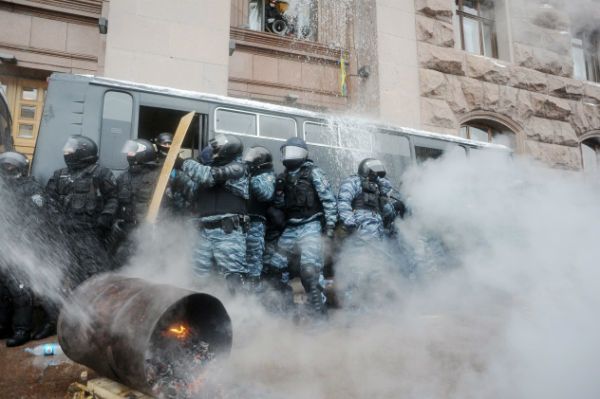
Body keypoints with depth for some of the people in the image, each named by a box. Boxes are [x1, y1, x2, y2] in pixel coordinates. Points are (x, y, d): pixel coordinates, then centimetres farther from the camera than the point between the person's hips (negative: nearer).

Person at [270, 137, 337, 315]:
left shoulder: (313, 172, -1)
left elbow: (329, 199, -5)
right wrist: (278, 190, 0)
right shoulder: (283, 177, 16)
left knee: (310, 269, -20)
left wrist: (330, 224, -12)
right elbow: (279, 205, 18)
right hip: (289, 229, 7)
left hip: (309, 227, -7)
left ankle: (319, 311, -12)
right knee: (275, 266, 7)